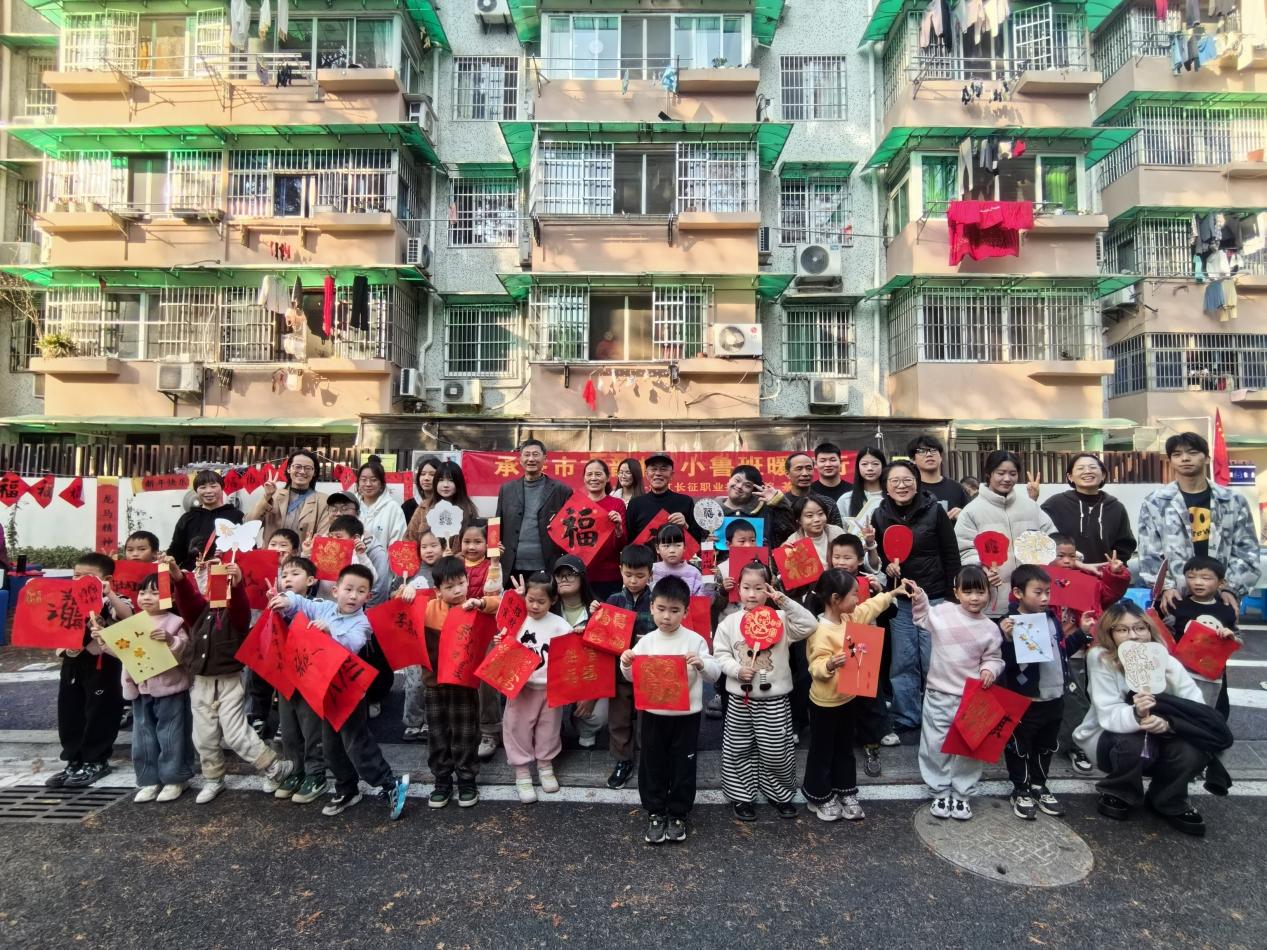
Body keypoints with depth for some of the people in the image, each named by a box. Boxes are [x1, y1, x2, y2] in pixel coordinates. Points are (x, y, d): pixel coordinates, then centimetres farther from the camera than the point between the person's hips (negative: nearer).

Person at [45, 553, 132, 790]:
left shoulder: (112, 601, -10)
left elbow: (129, 617, -29)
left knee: (99, 714, 3)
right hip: (72, 664, 7)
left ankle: (96, 761, 17)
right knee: (69, 713, 13)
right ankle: (74, 761, 26)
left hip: (102, 665, -7)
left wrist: (110, 594, -32)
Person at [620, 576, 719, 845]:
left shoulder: (695, 640, -8)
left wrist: (701, 663, -28)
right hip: (653, 714, 2)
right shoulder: (646, 642, -2)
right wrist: (626, 665, -17)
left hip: (686, 715, -1)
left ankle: (678, 814, 27)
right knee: (653, 765, 11)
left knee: (683, 765, 9)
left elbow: (714, 674, -8)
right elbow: (633, 677, 4)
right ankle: (655, 813, 28)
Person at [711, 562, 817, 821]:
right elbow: (720, 654, 0)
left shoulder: (780, 618, -6)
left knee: (776, 751, 9)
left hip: (775, 698, -1)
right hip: (740, 697, 1)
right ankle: (741, 796, 29)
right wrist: (737, 670, -16)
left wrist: (786, 602, -25)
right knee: (738, 750, 11)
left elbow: (808, 626, -20)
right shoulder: (730, 622, -2)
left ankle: (780, 794, 32)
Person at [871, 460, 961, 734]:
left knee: (933, 662, 3)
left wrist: (953, 595, -5)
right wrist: (885, 565, -10)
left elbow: (951, 555, -3)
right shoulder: (880, 515, 2)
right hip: (899, 600, 3)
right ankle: (905, 719, 21)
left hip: (935, 597, -2)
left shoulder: (935, 510, -7)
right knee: (902, 663, 7)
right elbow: (875, 556, 12)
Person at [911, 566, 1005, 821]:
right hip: (939, 694, 0)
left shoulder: (990, 628, -5)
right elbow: (923, 618, 14)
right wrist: (919, 599, -1)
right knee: (936, 746, 7)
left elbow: (994, 658, 6)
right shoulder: (942, 612, -7)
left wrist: (990, 669, -14)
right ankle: (940, 792, 25)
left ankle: (961, 794, 29)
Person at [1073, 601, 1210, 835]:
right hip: (1108, 739, -3)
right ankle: (1118, 794, 0)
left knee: (1194, 752, -24)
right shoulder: (1100, 659, -22)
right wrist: (1136, 715, -47)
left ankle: (1170, 802, 8)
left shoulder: (1168, 663, -13)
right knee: (1133, 744, -34)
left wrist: (1168, 723, -39)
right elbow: (1108, 715, -26)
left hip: (1158, 740, 3)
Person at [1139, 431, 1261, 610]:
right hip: (1176, 601, -2)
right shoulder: (1155, 503, 1)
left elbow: (1246, 551, 5)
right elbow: (1149, 555, 0)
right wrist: (1165, 587, -13)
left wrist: (1232, 589, -7)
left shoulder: (1234, 501, 7)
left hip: (1219, 599, 2)